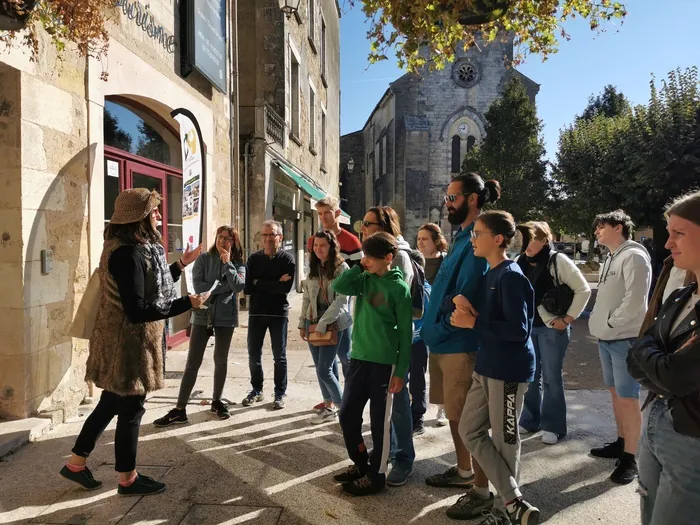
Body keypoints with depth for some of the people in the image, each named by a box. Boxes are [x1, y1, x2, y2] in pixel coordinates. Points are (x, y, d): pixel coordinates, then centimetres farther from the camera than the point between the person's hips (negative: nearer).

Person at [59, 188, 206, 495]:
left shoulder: (136, 249, 9)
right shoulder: (127, 254, -24)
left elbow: (152, 288, 15)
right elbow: (137, 310, -27)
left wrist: (180, 265, 16)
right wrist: (187, 304, -27)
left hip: (127, 341, 10)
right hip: (129, 343, -10)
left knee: (111, 403, 20)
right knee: (131, 409, 5)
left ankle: (76, 463, 35)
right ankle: (127, 479, 22)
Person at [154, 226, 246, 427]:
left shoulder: (238, 263, 3)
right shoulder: (204, 258, 0)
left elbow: (238, 287, -14)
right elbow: (198, 286, -11)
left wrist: (228, 263, -13)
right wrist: (224, 286, -11)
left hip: (225, 317, 1)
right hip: (202, 316, -1)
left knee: (221, 361, 13)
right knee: (192, 363, -1)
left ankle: (217, 401, 30)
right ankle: (180, 409, 4)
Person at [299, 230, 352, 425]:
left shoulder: (341, 268, -10)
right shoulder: (312, 268, 8)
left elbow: (341, 300, -16)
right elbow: (306, 298, 12)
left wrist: (323, 324, -18)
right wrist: (302, 323, 10)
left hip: (333, 324, -6)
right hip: (313, 323, 6)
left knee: (325, 370, -6)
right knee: (321, 368, 10)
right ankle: (329, 407, 24)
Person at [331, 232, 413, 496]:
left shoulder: (399, 288, -10)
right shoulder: (364, 280, 6)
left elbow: (405, 333, -9)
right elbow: (338, 286, -7)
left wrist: (401, 371, -10)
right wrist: (360, 267, -6)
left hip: (384, 362, -6)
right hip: (359, 357, 6)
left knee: (379, 421, 6)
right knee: (347, 414, 12)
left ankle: (376, 475, 22)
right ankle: (360, 464, 32)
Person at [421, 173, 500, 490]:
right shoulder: (462, 237, 15)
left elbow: (466, 293, -22)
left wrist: (441, 328, -12)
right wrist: (434, 328, 12)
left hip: (461, 343, -9)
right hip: (445, 341, 10)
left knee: (468, 419, 3)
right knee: (455, 413, 19)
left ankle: (481, 486, 18)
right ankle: (463, 470, 34)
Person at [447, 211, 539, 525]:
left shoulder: (510, 276, -17)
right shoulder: (490, 274, 11)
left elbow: (518, 330, -23)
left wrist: (472, 322, -19)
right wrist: (468, 308, -6)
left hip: (509, 369, -10)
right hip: (487, 366, 10)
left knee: (504, 440, 6)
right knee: (470, 430, 13)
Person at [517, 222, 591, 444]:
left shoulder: (558, 261, -11)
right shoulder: (522, 262, 4)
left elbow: (583, 290, -9)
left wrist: (567, 319, -12)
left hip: (551, 328, -5)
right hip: (527, 327, 5)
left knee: (551, 377, 4)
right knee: (530, 375, 14)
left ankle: (553, 426, 16)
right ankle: (529, 420, 27)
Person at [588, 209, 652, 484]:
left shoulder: (634, 256, -13)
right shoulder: (610, 259, 14)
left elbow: (635, 301, -20)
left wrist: (611, 322, -12)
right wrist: (599, 323, 6)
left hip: (625, 339, -9)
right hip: (606, 338, 9)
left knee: (628, 398, -3)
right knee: (615, 392, 17)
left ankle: (630, 458, 5)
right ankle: (621, 442, 31)